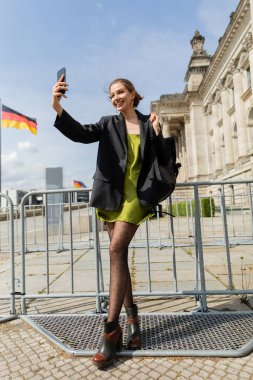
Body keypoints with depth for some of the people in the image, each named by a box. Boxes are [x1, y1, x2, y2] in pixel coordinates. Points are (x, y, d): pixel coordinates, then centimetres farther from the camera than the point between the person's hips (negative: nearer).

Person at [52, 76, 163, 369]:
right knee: (120, 255, 6)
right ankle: (131, 315, 23)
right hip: (112, 196, 3)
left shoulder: (148, 124, 8)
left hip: (136, 195, -2)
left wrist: (157, 134, -9)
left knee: (116, 250, -17)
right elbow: (80, 133, -8)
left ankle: (111, 328, -7)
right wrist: (57, 107, -23)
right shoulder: (109, 124, 9)